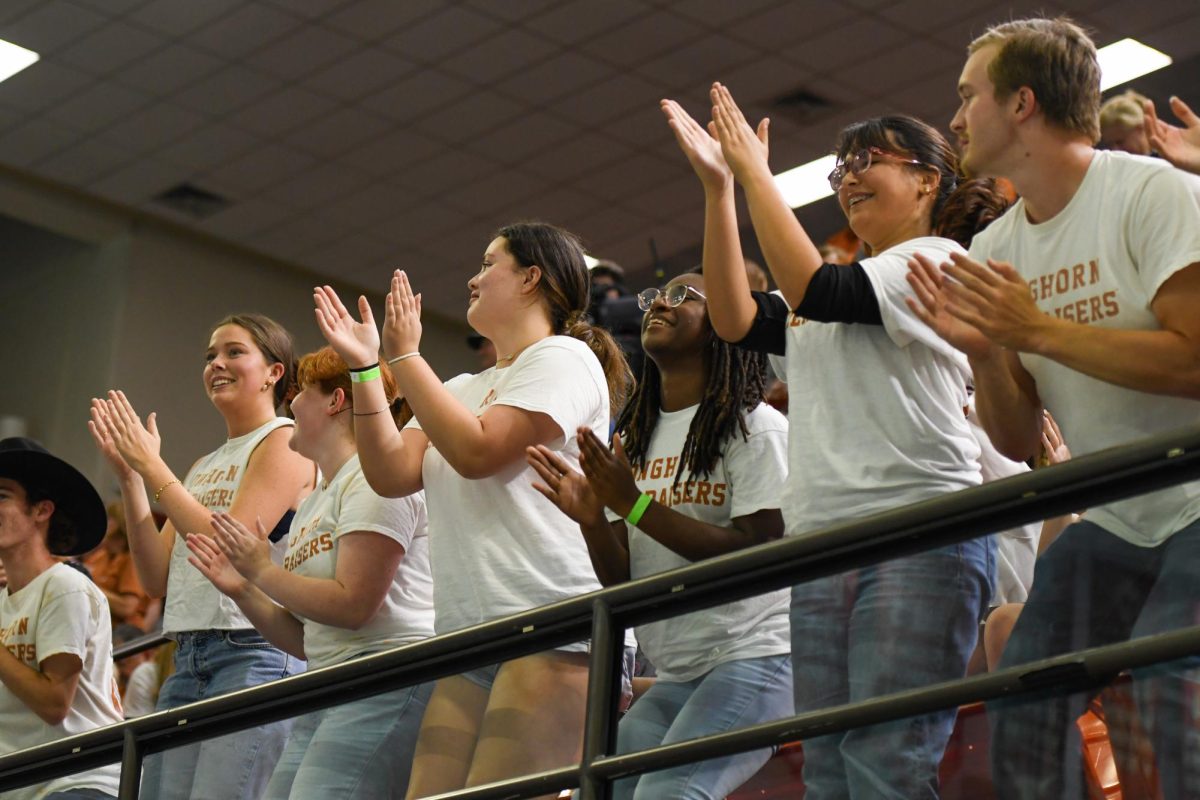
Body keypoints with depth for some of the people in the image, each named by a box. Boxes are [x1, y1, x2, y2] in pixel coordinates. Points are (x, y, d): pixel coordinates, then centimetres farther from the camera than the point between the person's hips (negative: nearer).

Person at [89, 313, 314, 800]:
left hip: (253, 654, -8)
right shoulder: (205, 467, 22)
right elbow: (157, 579, 15)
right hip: (187, 662, 8)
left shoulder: (285, 443, 0)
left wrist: (152, 467, -8)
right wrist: (129, 477, 8)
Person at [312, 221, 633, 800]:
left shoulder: (562, 357, 1)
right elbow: (393, 474, 13)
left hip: (552, 627, -8)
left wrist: (404, 356, -4)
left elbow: (476, 452, -12)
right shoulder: (466, 388, 25)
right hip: (470, 640, 8)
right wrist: (365, 367, 7)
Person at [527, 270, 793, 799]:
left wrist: (635, 504, -17)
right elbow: (623, 581, 12)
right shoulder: (634, 439, 15)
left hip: (752, 659, -7)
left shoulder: (755, 427, -4)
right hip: (675, 675, 7)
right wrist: (592, 521, -10)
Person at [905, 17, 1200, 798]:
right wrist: (983, 352, -14)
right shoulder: (994, 250, 5)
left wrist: (1037, 331, -22)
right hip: (1114, 522, 7)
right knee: (1023, 707, -1)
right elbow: (1020, 442, 5)